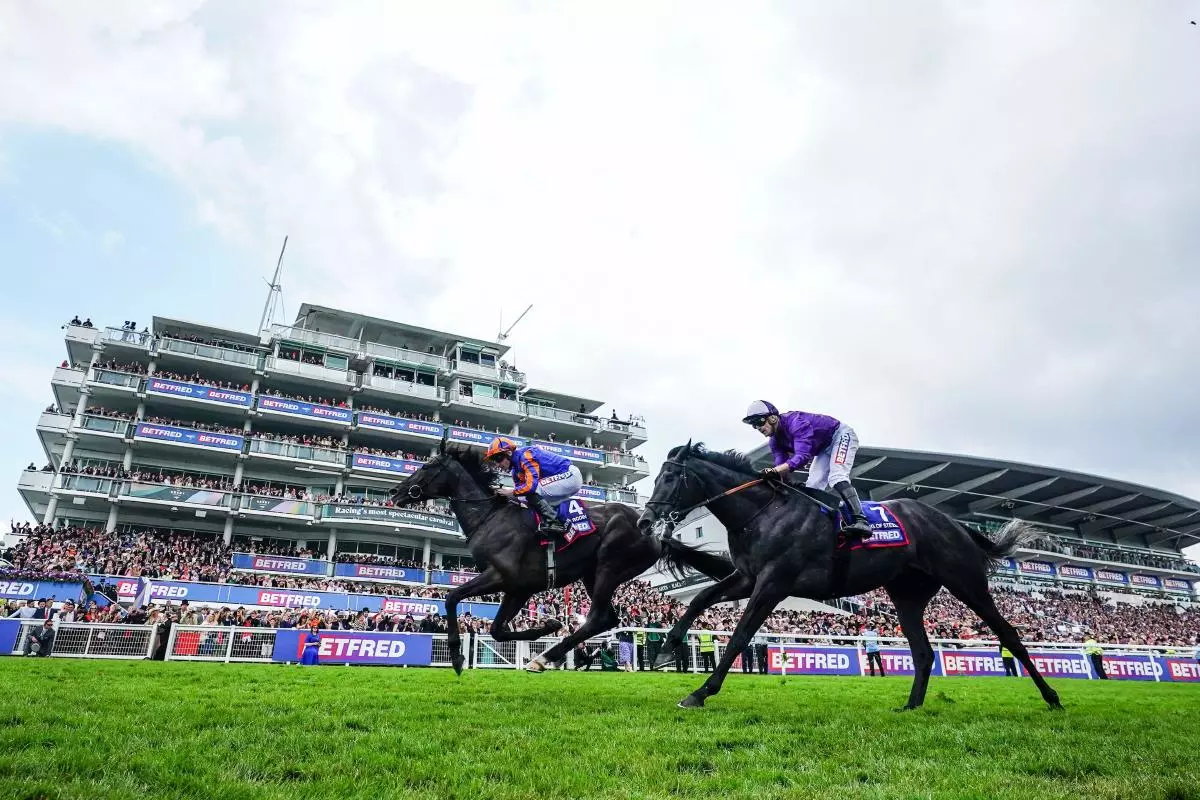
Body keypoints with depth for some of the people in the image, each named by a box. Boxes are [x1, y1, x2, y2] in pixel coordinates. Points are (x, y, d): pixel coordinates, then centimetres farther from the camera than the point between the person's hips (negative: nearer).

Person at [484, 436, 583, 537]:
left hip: (570, 475, -10)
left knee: (531, 491, -19)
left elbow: (531, 484, -28)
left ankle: (554, 523, -15)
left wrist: (512, 492, -13)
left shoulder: (525, 455, -19)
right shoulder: (516, 470, 12)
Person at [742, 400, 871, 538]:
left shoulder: (795, 421, -34)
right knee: (812, 488, -1)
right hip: (824, 449, 9)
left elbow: (803, 456, -44)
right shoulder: (774, 441, -6)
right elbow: (781, 465, -11)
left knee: (836, 478, -29)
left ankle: (860, 520, -34)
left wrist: (774, 471, -53)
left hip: (841, 434, -9)